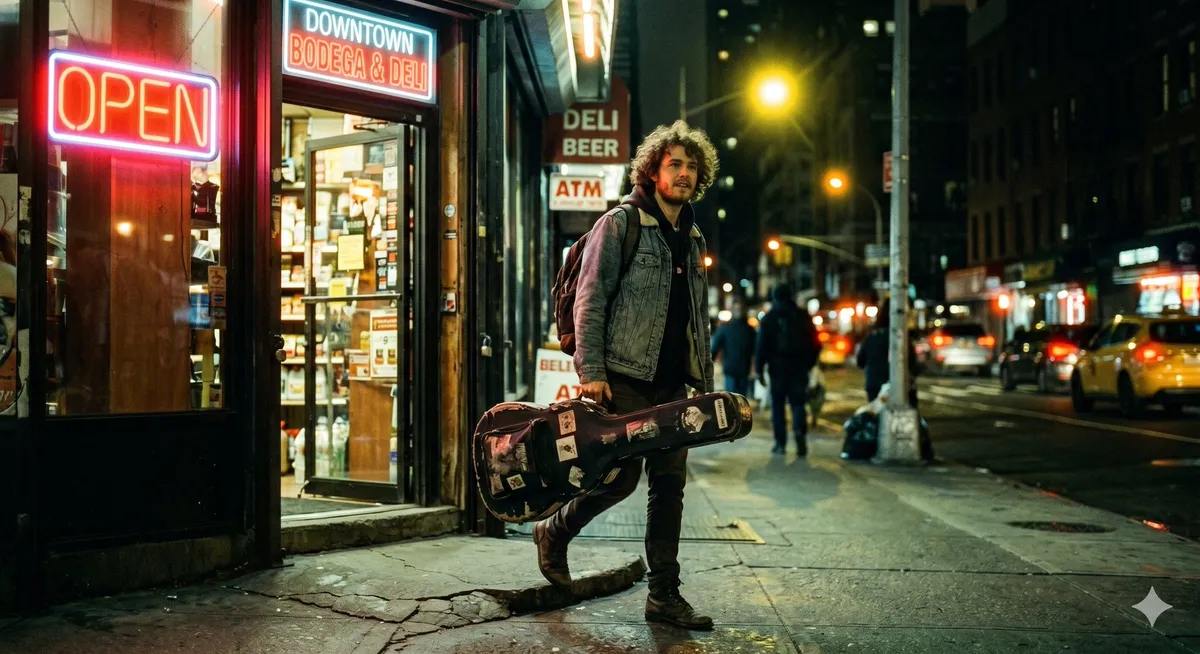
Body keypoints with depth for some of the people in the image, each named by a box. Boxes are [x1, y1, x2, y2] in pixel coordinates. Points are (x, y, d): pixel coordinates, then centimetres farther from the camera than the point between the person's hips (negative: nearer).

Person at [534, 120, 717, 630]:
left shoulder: (693, 239, 17)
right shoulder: (619, 225, -3)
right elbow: (589, 301, -9)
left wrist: (705, 384, 16)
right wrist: (591, 372, -17)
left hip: (673, 383, 6)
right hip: (625, 377, -6)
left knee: (670, 484, 4)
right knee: (623, 477, -6)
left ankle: (664, 596, 11)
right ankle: (554, 532, 21)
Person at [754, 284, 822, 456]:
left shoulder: (769, 319, -1)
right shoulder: (803, 317, 4)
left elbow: (761, 345, -6)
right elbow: (815, 343, 5)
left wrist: (759, 369, -4)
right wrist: (809, 363, 14)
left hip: (778, 367, -1)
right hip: (799, 368, 1)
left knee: (778, 405, 7)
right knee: (798, 403, 6)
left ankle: (780, 443, 4)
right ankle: (800, 434, -17)